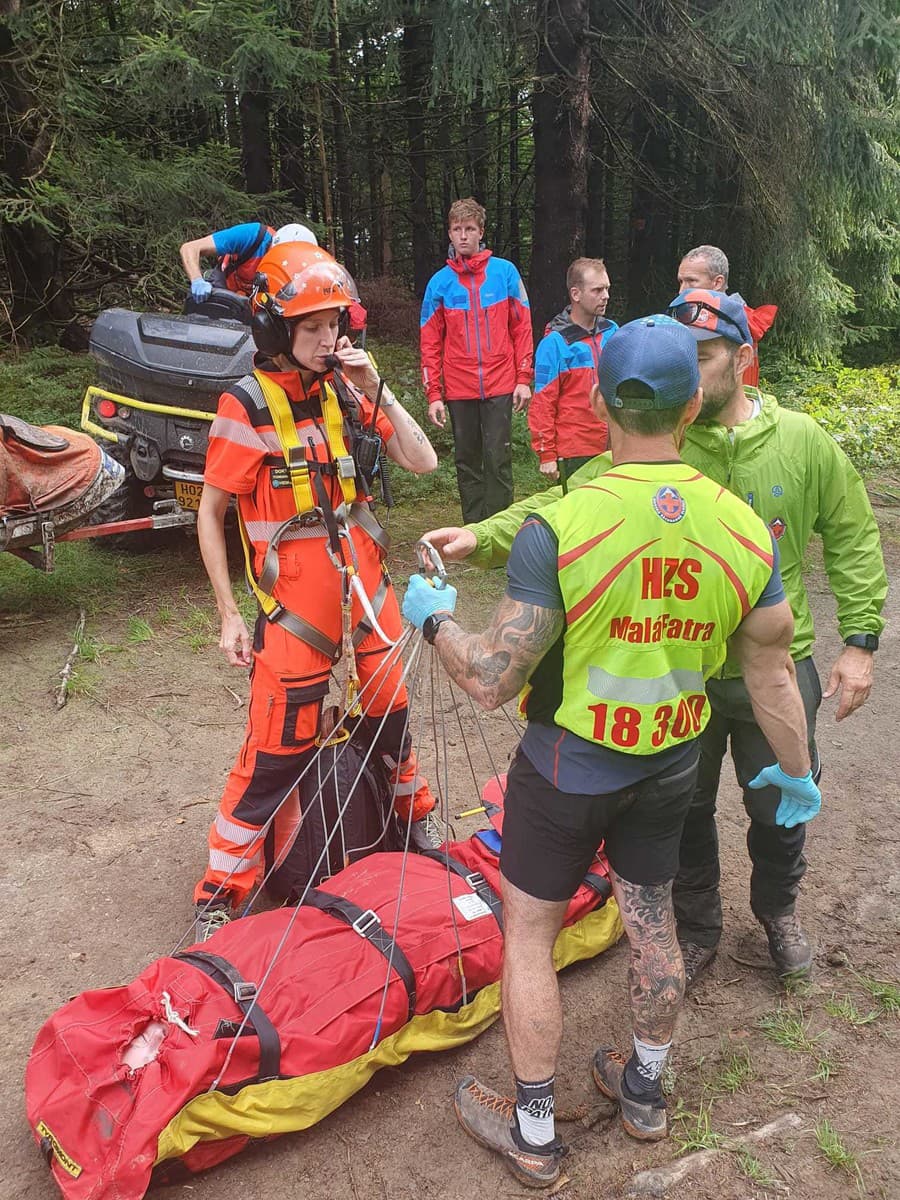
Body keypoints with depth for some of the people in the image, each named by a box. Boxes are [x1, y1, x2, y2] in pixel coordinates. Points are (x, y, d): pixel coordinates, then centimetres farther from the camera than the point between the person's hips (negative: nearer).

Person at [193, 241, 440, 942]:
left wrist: (376, 391, -10)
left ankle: (415, 808, 47)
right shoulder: (247, 407, -11)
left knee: (390, 707, 19)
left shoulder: (343, 389, 2)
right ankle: (221, 896, 14)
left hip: (365, 584, 5)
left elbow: (423, 462, 0)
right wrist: (229, 615, -6)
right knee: (276, 750, -2)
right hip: (296, 600, -5)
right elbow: (210, 515, -5)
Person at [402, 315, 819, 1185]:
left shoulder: (557, 531, -26)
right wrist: (796, 771, 15)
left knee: (528, 931, 15)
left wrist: (433, 620, -3)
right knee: (652, 920, 24)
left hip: (567, 767, -4)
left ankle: (533, 1135, 31)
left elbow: (490, 681, -23)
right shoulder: (744, 530, -12)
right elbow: (772, 673, -2)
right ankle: (645, 1092, 47)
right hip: (670, 765, 5)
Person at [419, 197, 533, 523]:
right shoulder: (440, 282, 4)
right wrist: (433, 394, -2)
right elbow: (430, 343, 4)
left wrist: (524, 378, -2)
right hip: (459, 390, 1)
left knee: (499, 461, -1)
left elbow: (521, 328, 4)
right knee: (467, 463, 7)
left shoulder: (505, 272, 2)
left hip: (500, 386, -1)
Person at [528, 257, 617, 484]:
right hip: (575, 453, -5)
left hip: (614, 448, 5)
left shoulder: (612, 333, 8)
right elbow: (542, 403, -8)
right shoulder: (555, 342, -7)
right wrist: (546, 454, -10)